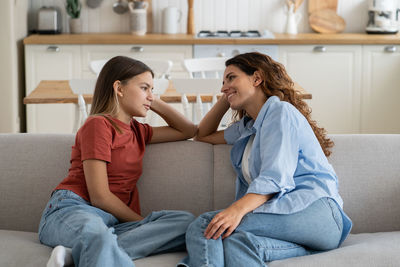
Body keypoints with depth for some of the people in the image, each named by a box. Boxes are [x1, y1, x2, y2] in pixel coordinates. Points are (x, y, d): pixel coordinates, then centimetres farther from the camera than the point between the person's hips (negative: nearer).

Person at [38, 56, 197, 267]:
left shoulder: (136, 131, 25)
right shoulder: (98, 125, -1)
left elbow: (189, 131, 36)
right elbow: (100, 196, -7)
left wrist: (155, 104, 25)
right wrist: (145, 224, 0)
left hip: (113, 222, 8)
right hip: (72, 211, -8)